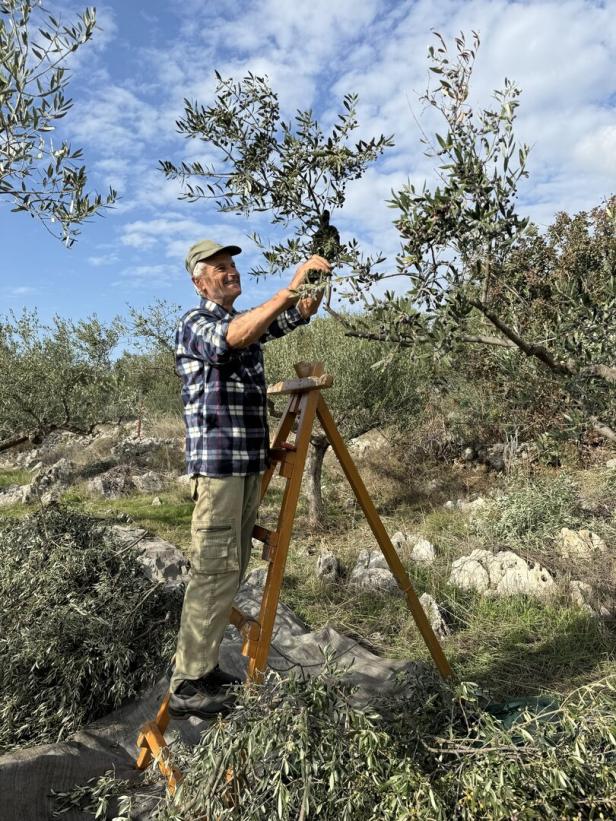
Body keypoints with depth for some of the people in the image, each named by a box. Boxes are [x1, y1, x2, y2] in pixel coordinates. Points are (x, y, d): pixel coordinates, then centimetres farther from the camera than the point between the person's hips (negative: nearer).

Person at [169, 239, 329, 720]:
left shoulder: (248, 320, 19)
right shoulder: (195, 323, -5)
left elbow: (297, 316, 10)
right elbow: (233, 338, -27)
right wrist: (291, 286, -32)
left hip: (250, 464, 8)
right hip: (217, 464, -8)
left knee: (232, 572, 11)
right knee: (214, 572, -8)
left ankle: (205, 668, 22)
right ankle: (187, 687, 2)